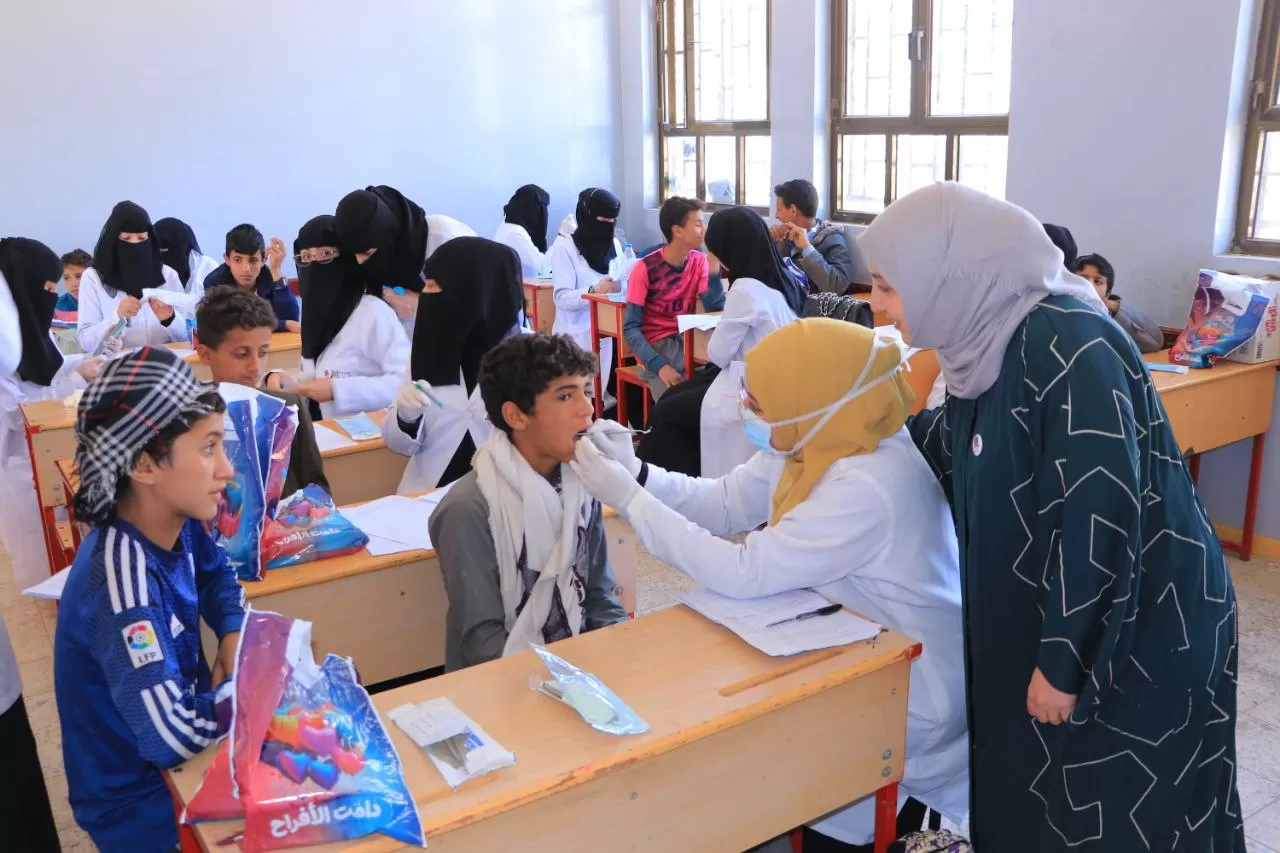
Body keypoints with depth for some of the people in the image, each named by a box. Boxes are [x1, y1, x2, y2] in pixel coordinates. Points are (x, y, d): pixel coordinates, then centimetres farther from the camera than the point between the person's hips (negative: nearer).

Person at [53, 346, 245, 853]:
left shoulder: (178, 522, -10)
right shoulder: (123, 582, -34)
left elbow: (217, 575, 13)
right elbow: (173, 738, -38)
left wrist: (234, 635, -6)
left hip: (173, 735, 7)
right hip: (139, 802, -7)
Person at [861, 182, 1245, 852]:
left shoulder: (1068, 346, -27)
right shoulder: (987, 336, -2)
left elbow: (1101, 518, -28)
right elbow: (946, 450, 13)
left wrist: (1063, 662, -22)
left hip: (1138, 631, -8)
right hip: (1040, 615, 8)